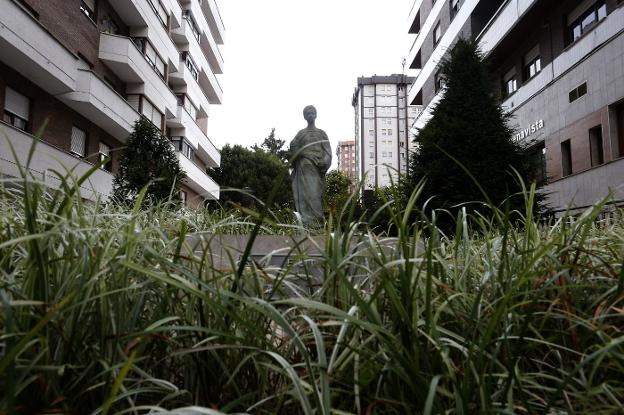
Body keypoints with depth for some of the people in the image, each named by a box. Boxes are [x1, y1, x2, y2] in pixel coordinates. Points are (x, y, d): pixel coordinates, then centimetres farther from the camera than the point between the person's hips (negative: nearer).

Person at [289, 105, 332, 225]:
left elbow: (327, 150, 7)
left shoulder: (321, 133, 16)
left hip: (318, 169, 1)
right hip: (305, 167, -1)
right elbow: (294, 148, 5)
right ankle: (308, 221, -17)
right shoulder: (301, 133, 15)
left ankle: (317, 221, -5)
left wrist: (324, 162, -10)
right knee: (307, 193, -12)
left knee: (317, 194, -5)